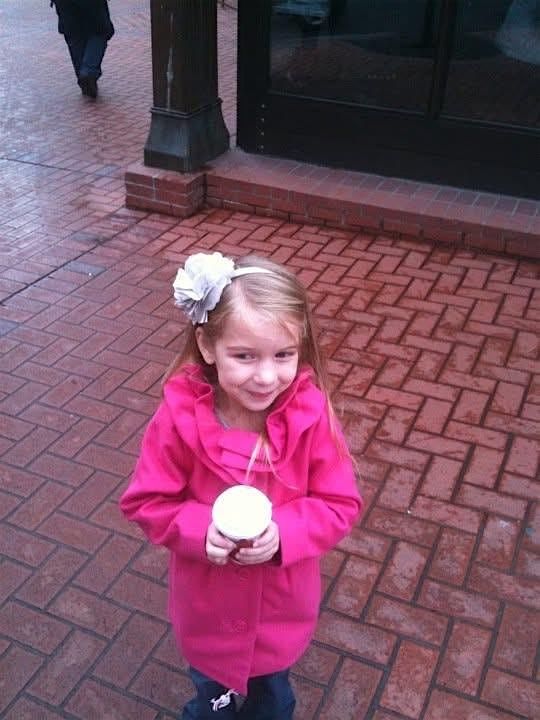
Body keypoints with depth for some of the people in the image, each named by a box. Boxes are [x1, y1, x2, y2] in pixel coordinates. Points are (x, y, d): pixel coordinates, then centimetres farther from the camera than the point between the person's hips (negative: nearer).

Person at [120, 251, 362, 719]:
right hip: (208, 606, 0)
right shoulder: (181, 417, -26)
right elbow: (146, 502, -15)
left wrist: (283, 533, -32)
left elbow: (341, 505, -16)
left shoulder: (311, 415, -25)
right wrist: (199, 530, -31)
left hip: (283, 608, 1)